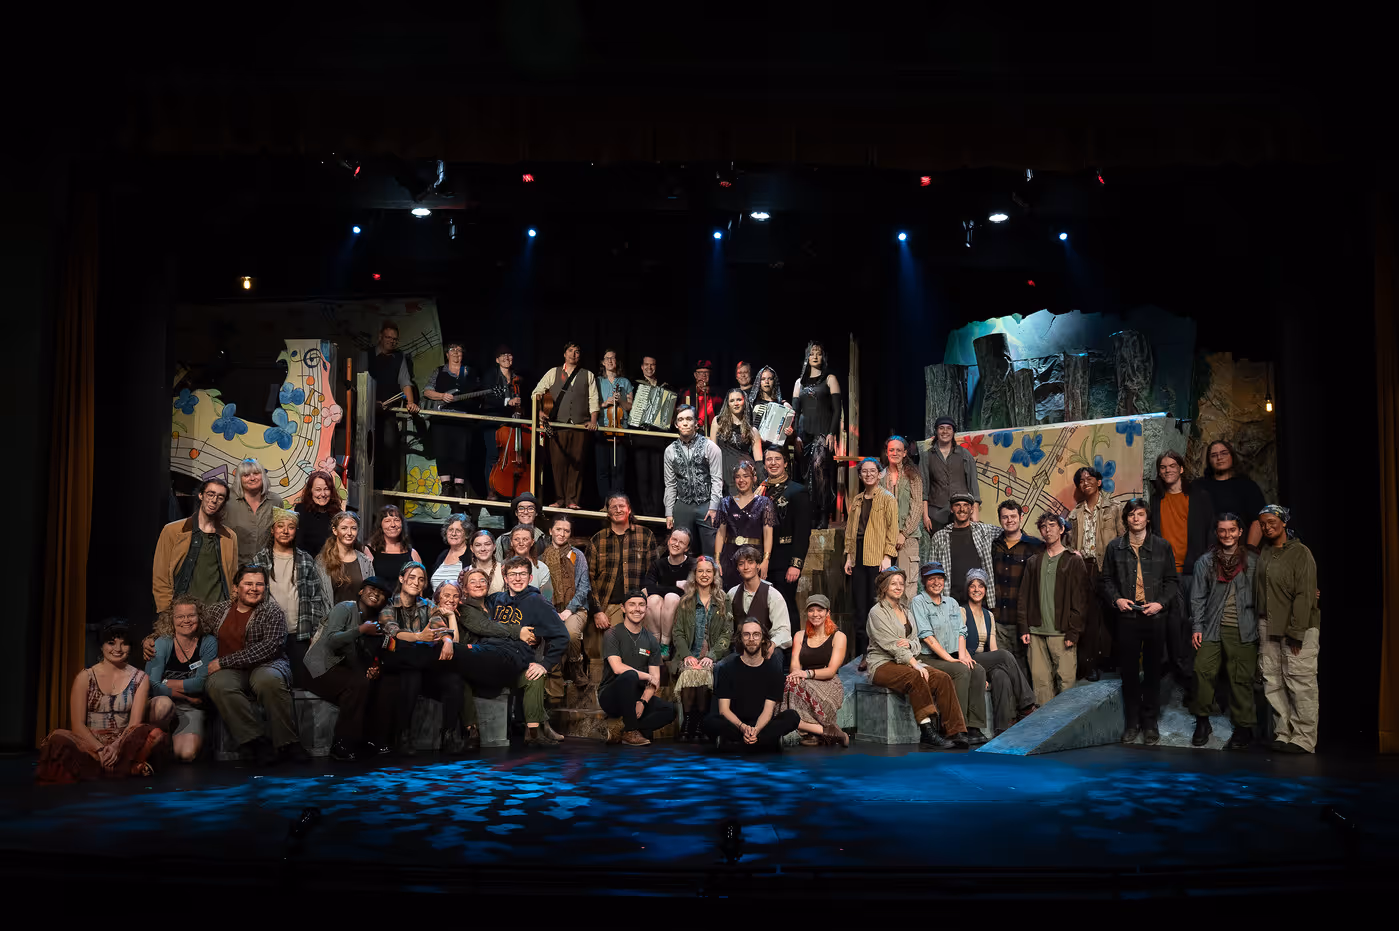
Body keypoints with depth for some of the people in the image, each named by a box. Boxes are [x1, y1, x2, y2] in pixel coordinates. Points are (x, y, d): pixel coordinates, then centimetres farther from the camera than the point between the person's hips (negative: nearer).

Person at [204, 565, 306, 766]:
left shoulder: (272, 611, 2)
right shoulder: (218, 610, 15)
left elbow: (270, 646, -12)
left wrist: (223, 662, -14)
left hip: (265, 666, -2)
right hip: (230, 673, 3)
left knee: (269, 680, -39)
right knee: (217, 685, -34)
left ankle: (287, 743, -28)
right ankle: (258, 742, -31)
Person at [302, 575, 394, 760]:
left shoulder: (373, 619, 14)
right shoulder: (345, 608, -10)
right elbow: (331, 640, -25)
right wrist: (361, 630, -23)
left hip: (344, 667, 8)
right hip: (321, 667, -8)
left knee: (377, 682, -15)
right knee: (358, 685, -31)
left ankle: (372, 739, -9)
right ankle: (342, 744, -23)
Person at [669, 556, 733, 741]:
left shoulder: (723, 602, 12)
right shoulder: (685, 602, 15)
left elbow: (727, 634, 3)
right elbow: (677, 633, 8)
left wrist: (711, 656, -12)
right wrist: (687, 655, -10)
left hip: (713, 657, -1)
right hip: (688, 656, 1)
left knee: (703, 673, -34)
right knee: (690, 673, -33)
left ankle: (699, 725, -24)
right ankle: (687, 724, -24)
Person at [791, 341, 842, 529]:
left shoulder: (830, 379, 6)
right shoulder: (800, 382, 17)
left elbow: (837, 410, 0)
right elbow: (795, 411, 14)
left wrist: (832, 433, -11)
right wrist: (796, 435, 2)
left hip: (823, 431, -4)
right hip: (805, 432, 4)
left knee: (818, 465, -20)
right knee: (806, 473, 0)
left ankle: (823, 516, -20)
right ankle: (809, 517, 4)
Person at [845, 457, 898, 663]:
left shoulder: (887, 499, 0)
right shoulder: (856, 501, 16)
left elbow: (892, 529, -5)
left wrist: (888, 556, -12)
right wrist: (849, 556, 10)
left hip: (878, 559, -5)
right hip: (859, 558, 6)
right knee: (859, 607, 4)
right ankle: (864, 655, 10)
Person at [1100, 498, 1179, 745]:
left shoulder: (1162, 546, 4)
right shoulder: (1115, 547, 5)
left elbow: (1171, 580, 6)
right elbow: (1107, 579, 11)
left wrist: (1161, 602, -8)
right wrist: (1116, 599, -6)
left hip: (1155, 617, 0)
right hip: (1126, 616, 0)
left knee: (1152, 671, 6)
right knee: (1129, 671, 4)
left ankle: (1150, 722, 16)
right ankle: (1132, 722, 14)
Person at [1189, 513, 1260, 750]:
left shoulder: (1252, 560, 6)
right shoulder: (1206, 561, 8)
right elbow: (1198, 597, 8)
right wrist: (1197, 627, 2)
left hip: (1243, 630, -1)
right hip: (1213, 629, 1)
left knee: (1241, 678, -1)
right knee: (1202, 670, -6)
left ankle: (1243, 728, 10)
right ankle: (1202, 722, 10)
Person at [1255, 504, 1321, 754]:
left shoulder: (1300, 553, -6)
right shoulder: (1263, 554, 11)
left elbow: (1304, 595, -11)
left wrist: (1296, 632, -15)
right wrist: (1259, 627, 2)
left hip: (1299, 629, -6)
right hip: (1268, 628, 6)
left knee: (1301, 684, -5)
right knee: (1273, 684, 6)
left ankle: (1304, 739, -1)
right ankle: (1283, 734, 13)